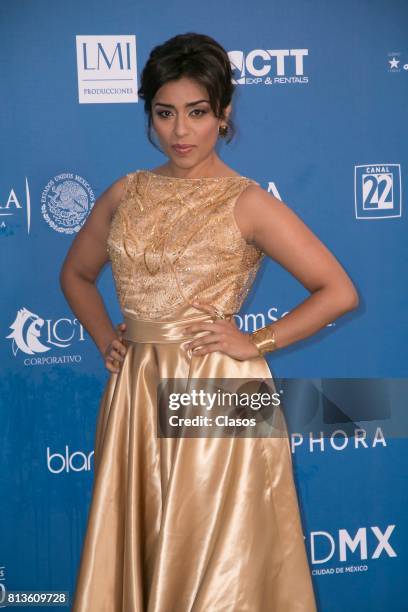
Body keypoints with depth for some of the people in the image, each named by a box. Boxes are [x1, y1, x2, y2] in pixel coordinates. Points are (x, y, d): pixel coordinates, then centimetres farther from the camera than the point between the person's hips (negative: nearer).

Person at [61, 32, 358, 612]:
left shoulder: (246, 202, -7)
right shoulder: (125, 194, 7)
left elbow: (339, 291, -8)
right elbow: (76, 274, 22)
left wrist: (255, 343, -11)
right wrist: (104, 337, 8)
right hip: (137, 394, 5)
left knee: (217, 560, 7)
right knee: (134, 554, 14)